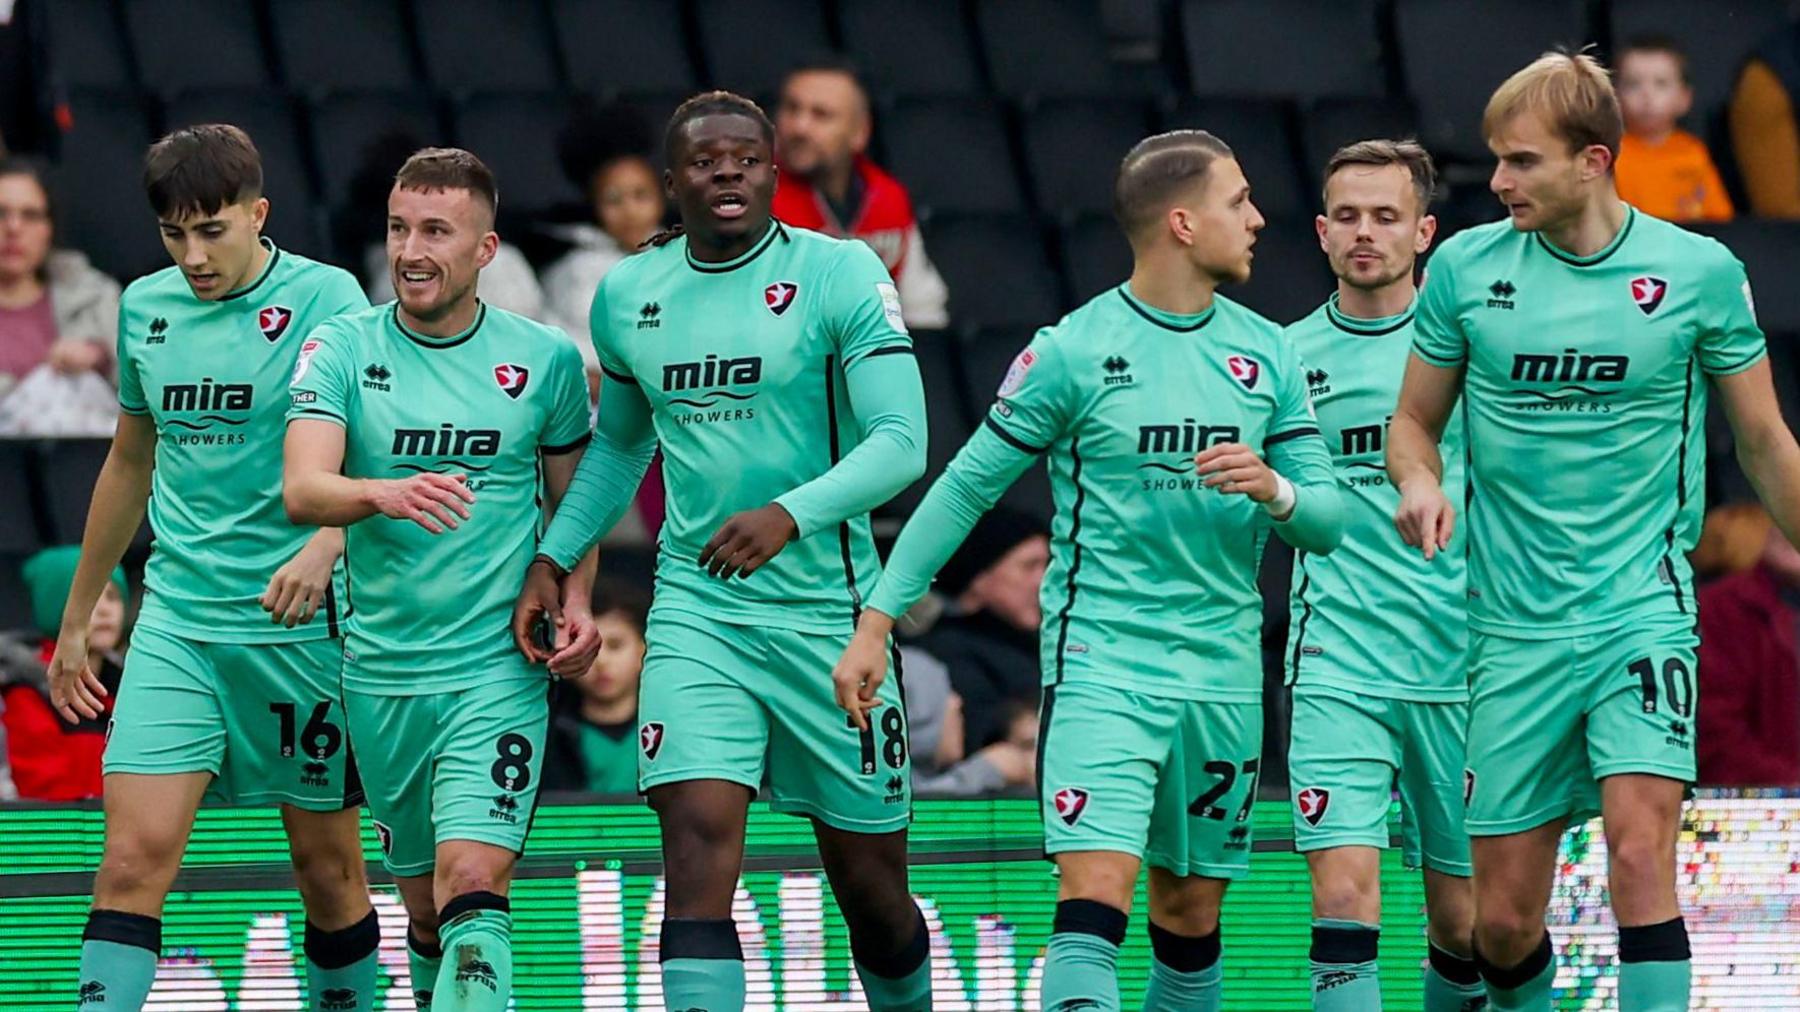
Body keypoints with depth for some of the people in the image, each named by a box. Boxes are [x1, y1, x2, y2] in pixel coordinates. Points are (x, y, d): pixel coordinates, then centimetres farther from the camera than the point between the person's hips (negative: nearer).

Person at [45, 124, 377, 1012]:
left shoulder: (323, 298, -7)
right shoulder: (145, 307, 9)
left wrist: (323, 547, -35)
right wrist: (76, 620, 26)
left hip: (300, 624, -3)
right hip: (176, 621, 3)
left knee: (327, 865, 7)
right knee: (134, 855, -11)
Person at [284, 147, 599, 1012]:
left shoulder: (544, 357, 2)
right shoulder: (343, 348, -1)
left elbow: (570, 496, 16)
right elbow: (301, 488, -15)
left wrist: (575, 601, -2)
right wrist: (385, 494, -36)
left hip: (501, 670, -2)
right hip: (381, 673, 2)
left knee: (473, 887, -18)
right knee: (425, 908, 12)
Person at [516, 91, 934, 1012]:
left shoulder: (840, 275, -8)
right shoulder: (627, 295, 7)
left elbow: (901, 443, -16)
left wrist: (791, 513, -31)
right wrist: (553, 557, 12)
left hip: (827, 609, -2)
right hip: (695, 606, 2)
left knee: (870, 883, 7)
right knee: (699, 837, -17)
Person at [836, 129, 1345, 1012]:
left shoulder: (1265, 354, 8)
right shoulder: (1073, 351, -6)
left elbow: (1327, 519, 10)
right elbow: (965, 489, 0)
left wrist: (1275, 492, -14)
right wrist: (877, 619, -5)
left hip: (1224, 672, 5)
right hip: (1100, 662, -5)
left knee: (1191, 915, 11)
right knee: (1095, 899, -18)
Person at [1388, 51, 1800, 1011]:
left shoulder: (1699, 272, -3)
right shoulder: (1466, 267, 0)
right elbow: (1414, 419, 12)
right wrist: (1419, 483, -10)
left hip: (1642, 614, -2)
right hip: (1514, 632, 2)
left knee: (1639, 850, -23)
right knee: (1502, 921, 3)